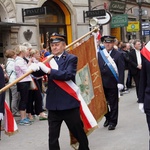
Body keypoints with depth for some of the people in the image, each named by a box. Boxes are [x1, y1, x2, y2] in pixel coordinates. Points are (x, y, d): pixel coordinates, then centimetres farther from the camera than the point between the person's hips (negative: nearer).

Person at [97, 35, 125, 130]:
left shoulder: (118, 55, -4)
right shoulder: (99, 54, 5)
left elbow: (121, 70, -8)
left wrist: (120, 82, -16)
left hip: (112, 83, -3)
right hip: (101, 83, 4)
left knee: (113, 104, 4)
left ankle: (113, 122, 15)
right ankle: (108, 118, 33)